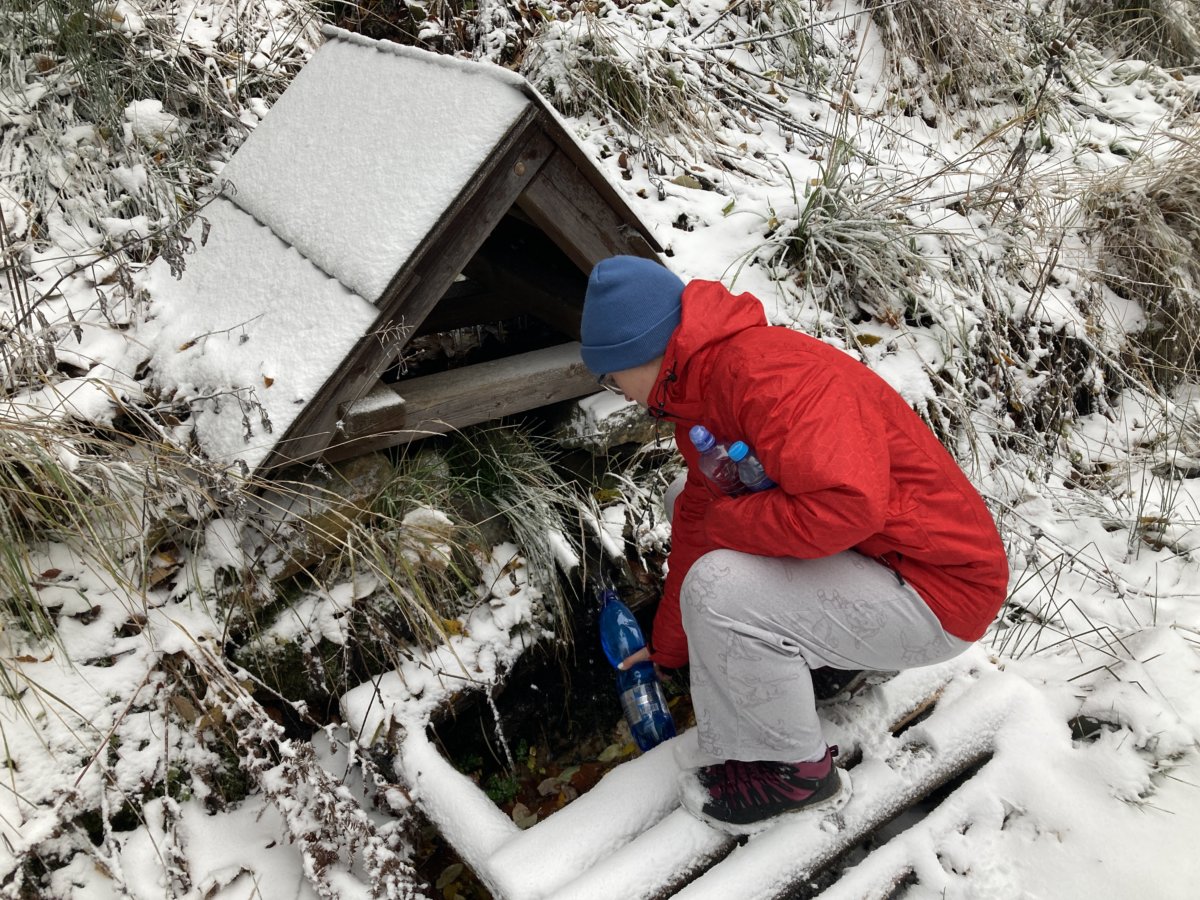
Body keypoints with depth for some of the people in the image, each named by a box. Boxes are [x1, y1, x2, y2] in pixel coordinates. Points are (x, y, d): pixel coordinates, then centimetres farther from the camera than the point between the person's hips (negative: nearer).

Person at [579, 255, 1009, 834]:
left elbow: (845, 503, -41)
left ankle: (794, 769, -1)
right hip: (873, 552, 10)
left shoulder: (768, 373, -27)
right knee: (689, 501, 14)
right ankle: (847, 646, 15)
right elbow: (697, 520, 14)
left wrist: (724, 521, -23)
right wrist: (666, 648, 22)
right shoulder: (704, 390, 6)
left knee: (720, 588, -27)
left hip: (939, 592, -10)